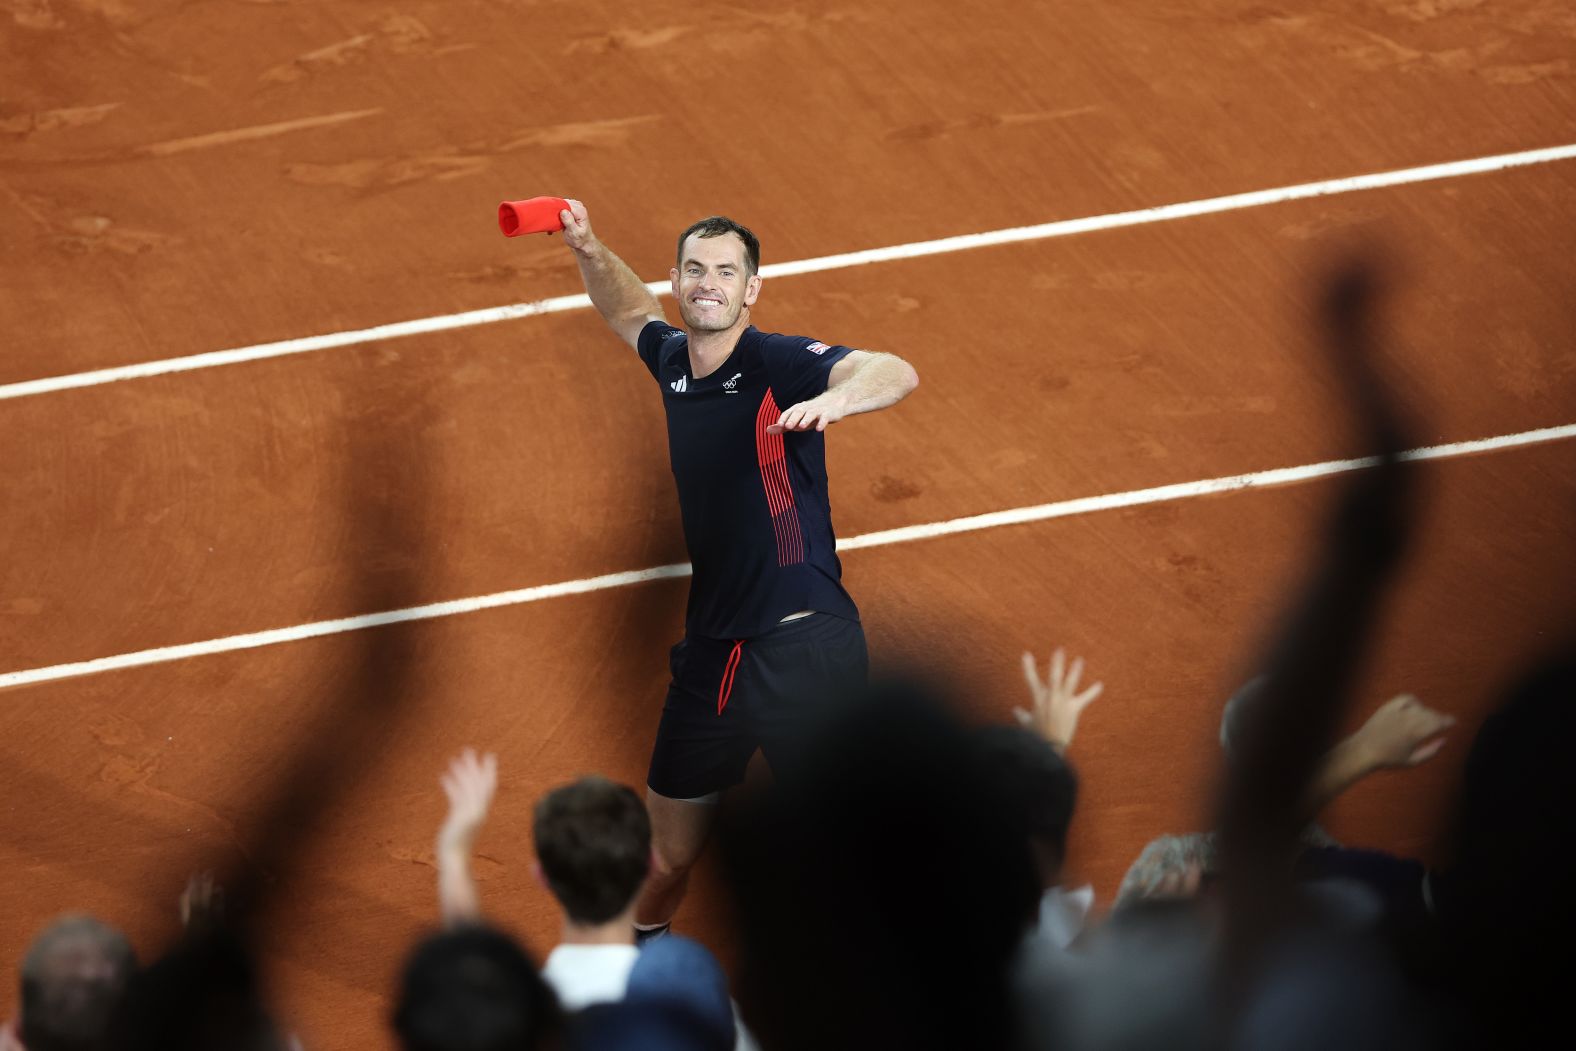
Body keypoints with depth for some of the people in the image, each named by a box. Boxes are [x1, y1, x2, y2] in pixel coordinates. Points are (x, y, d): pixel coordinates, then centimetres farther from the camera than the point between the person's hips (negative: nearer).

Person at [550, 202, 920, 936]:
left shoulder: (780, 365, -14)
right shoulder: (672, 360, 6)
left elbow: (897, 374, -32)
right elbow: (630, 312, 30)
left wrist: (833, 400, -53)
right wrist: (589, 251, 11)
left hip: (804, 644, -6)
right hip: (711, 648, 6)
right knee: (667, 854, 17)